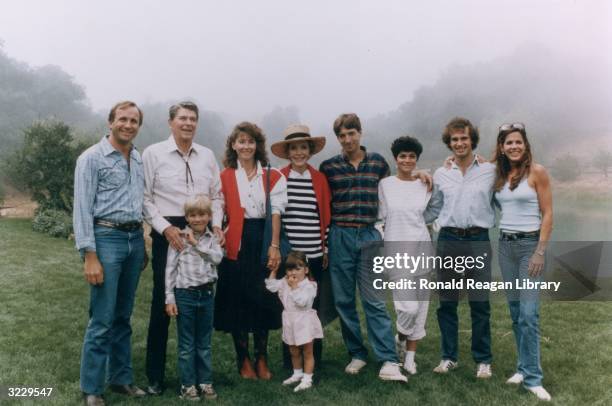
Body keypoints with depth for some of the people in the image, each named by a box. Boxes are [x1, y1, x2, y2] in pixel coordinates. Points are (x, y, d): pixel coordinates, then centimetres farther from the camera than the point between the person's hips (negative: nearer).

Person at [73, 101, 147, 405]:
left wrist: (142, 243, 13)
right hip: (106, 238, -6)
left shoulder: (140, 160, 13)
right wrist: (90, 256, -15)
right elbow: (82, 209, -10)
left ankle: (121, 378, 25)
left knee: (123, 317, 14)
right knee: (102, 320, -3)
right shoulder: (92, 158, -5)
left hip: (134, 239, 6)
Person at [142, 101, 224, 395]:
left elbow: (217, 196, 15)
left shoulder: (207, 156, 11)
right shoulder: (153, 154, -1)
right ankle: (155, 375, 16)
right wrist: (166, 228, -15)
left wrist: (216, 224, -1)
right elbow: (145, 198, -5)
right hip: (168, 233, -4)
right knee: (162, 302, 3)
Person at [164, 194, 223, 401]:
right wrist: (170, 298, -7)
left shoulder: (211, 239, 6)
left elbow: (218, 257, -13)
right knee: (186, 344, 6)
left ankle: (205, 382, 23)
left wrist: (196, 243, -15)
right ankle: (187, 385, 17)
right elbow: (170, 268, -4)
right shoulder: (179, 238, -4)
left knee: (204, 343, 13)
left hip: (207, 293, 3)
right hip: (185, 294, -3)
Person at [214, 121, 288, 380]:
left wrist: (274, 246, -7)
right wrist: (219, 238, -13)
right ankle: (244, 361, 18)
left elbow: (276, 212, 0)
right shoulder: (224, 177, 4)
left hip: (262, 242, 1)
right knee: (237, 300, 4)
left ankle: (262, 359, 20)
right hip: (235, 244, -1)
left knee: (262, 299, 6)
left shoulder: (272, 177, 6)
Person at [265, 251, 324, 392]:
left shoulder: (309, 285, -17)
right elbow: (271, 286, 4)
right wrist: (273, 270, 0)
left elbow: (302, 301, -28)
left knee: (307, 352, 4)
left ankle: (307, 378, 10)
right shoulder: (284, 283, 3)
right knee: (294, 352, 19)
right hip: (290, 322, 6)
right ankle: (297, 374, 36)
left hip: (304, 323, -6)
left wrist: (294, 287, -25)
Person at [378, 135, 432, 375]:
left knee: (421, 305, 6)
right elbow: (379, 217, 2)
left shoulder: (424, 186, 8)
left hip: (422, 247, 4)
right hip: (397, 249, -3)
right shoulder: (385, 185, 1)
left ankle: (410, 356, 21)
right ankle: (400, 339, 21)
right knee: (408, 306, -12)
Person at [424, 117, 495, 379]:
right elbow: (433, 210, 16)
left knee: (480, 303, 2)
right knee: (447, 303, 7)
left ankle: (483, 360, 16)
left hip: (478, 241, -2)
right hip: (448, 241, 2)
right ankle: (449, 357, 20)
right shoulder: (440, 174, 10)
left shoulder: (490, 171, 4)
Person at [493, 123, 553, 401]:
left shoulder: (537, 172, -6)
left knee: (529, 313, -9)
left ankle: (532, 377, -1)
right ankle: (525, 367, 20)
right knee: (515, 311, 10)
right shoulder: (498, 174, 9)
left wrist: (540, 252, -15)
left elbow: (547, 215, -8)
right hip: (505, 245, 5)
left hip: (530, 244, -5)